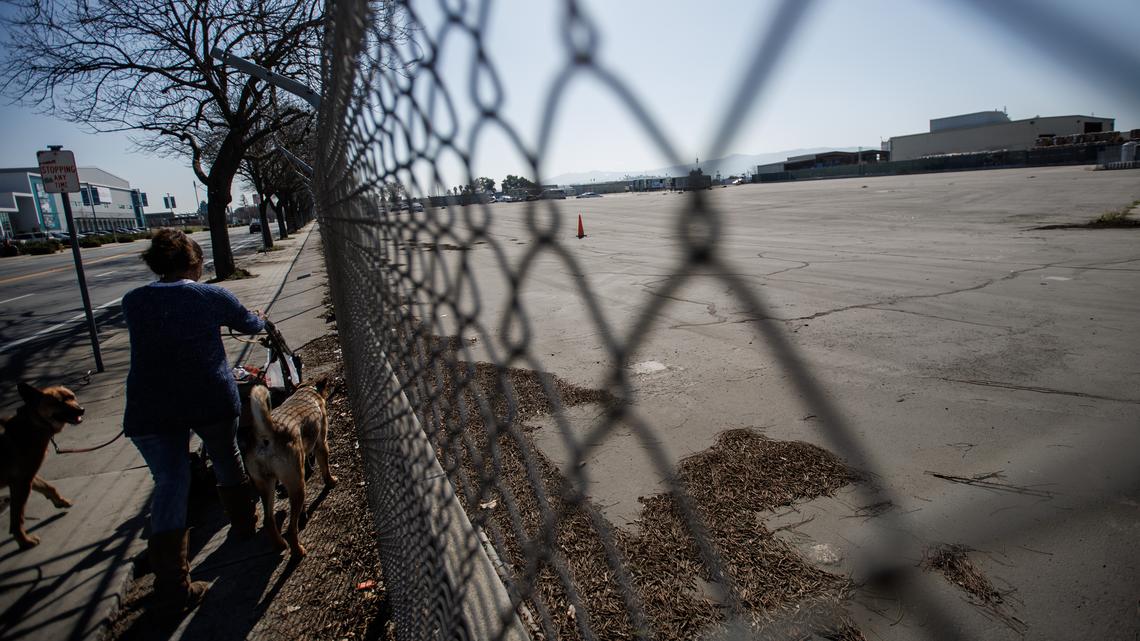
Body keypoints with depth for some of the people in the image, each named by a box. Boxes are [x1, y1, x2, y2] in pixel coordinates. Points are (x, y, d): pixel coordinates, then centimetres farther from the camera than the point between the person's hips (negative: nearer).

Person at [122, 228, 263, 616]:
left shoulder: (133, 302, 6)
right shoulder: (212, 296, -2)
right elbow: (249, 325, 16)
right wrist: (260, 319, 40)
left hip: (150, 409, 2)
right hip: (211, 401, -1)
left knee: (169, 485, 7)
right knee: (226, 459, 23)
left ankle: (172, 589, 8)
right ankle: (243, 522, 44)